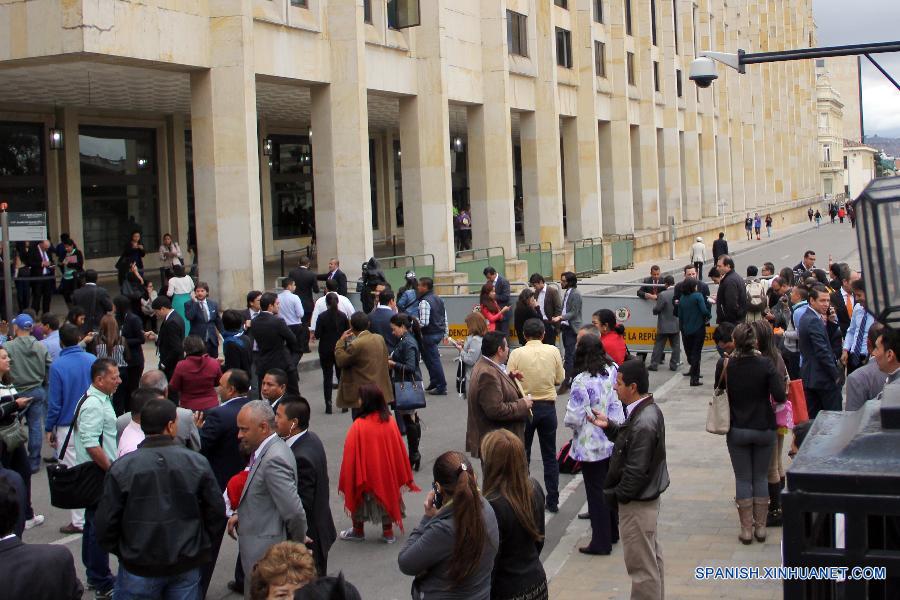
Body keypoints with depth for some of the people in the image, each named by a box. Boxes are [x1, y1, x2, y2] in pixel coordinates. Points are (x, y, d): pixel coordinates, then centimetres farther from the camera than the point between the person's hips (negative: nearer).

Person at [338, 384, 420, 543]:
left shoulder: (359, 426, -23)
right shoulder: (390, 422, -10)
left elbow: (351, 455, -17)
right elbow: (399, 450, -3)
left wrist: (345, 482, -6)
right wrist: (406, 477, 9)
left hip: (364, 474, -3)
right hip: (386, 471, 3)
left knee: (360, 499, 18)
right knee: (386, 497, 20)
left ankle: (358, 531, 33)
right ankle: (388, 533, 27)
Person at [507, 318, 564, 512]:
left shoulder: (517, 353, -12)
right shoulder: (553, 351, -6)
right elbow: (559, 379, 1)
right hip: (548, 407, 2)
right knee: (550, 456, 13)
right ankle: (552, 501, 16)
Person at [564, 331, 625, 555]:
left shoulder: (582, 381, -23)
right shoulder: (613, 371, -4)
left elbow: (573, 418, -22)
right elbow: (618, 402, 7)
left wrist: (568, 421, -2)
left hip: (592, 446, -6)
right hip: (614, 441, 6)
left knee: (596, 492, 5)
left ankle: (601, 541, 13)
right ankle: (612, 532, 35)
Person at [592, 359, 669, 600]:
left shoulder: (643, 423, -28)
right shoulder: (649, 409, 3)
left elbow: (636, 471, -27)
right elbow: (629, 439, 15)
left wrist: (616, 496, -14)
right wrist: (609, 426, 0)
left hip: (637, 502, -11)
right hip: (649, 496, 11)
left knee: (641, 564, 1)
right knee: (652, 556, 24)